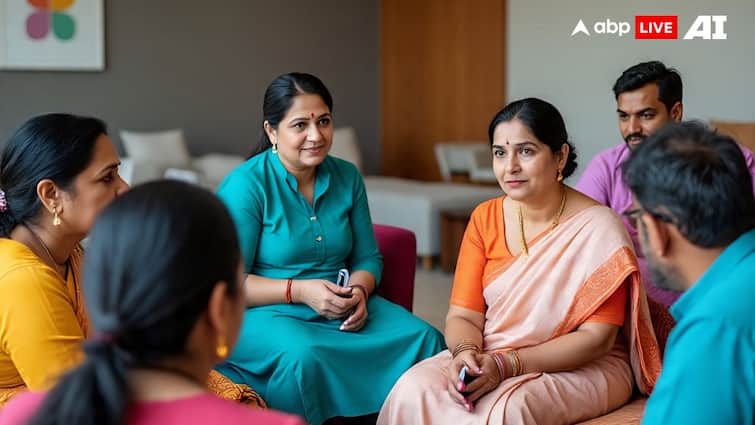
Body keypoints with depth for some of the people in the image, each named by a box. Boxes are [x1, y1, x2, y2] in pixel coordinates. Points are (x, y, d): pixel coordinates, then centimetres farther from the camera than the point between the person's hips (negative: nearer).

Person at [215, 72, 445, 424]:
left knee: (424, 339, -17)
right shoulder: (244, 185, -10)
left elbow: (368, 259, 13)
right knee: (303, 355, -38)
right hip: (264, 311, -5)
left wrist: (359, 291, -10)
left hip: (342, 310, 6)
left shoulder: (347, 177, 7)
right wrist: (299, 291, -22)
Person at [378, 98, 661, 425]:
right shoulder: (484, 218, 2)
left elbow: (597, 337, -14)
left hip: (583, 368, -4)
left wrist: (505, 365, -23)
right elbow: (463, 315, 0)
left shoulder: (598, 227, -12)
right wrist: (465, 353, -24)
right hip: (489, 358, 4)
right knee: (413, 391, -24)